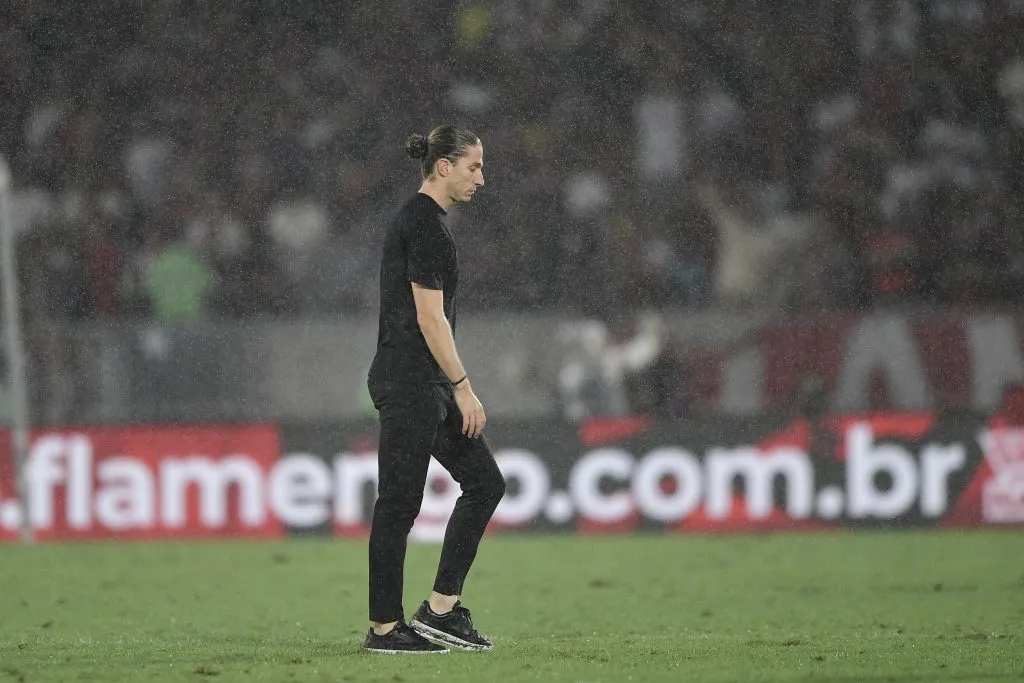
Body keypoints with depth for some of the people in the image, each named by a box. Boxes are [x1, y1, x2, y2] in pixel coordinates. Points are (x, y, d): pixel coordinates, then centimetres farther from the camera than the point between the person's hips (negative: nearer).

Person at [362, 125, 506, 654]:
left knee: (484, 481, 8)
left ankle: (442, 608, 8)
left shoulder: (417, 219, 16)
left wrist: (454, 387, 23)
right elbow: (430, 317, -19)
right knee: (399, 502, -3)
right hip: (409, 383, -10)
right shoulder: (426, 224, -15)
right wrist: (463, 388, -17)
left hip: (425, 384, 10)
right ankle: (385, 627, 3)